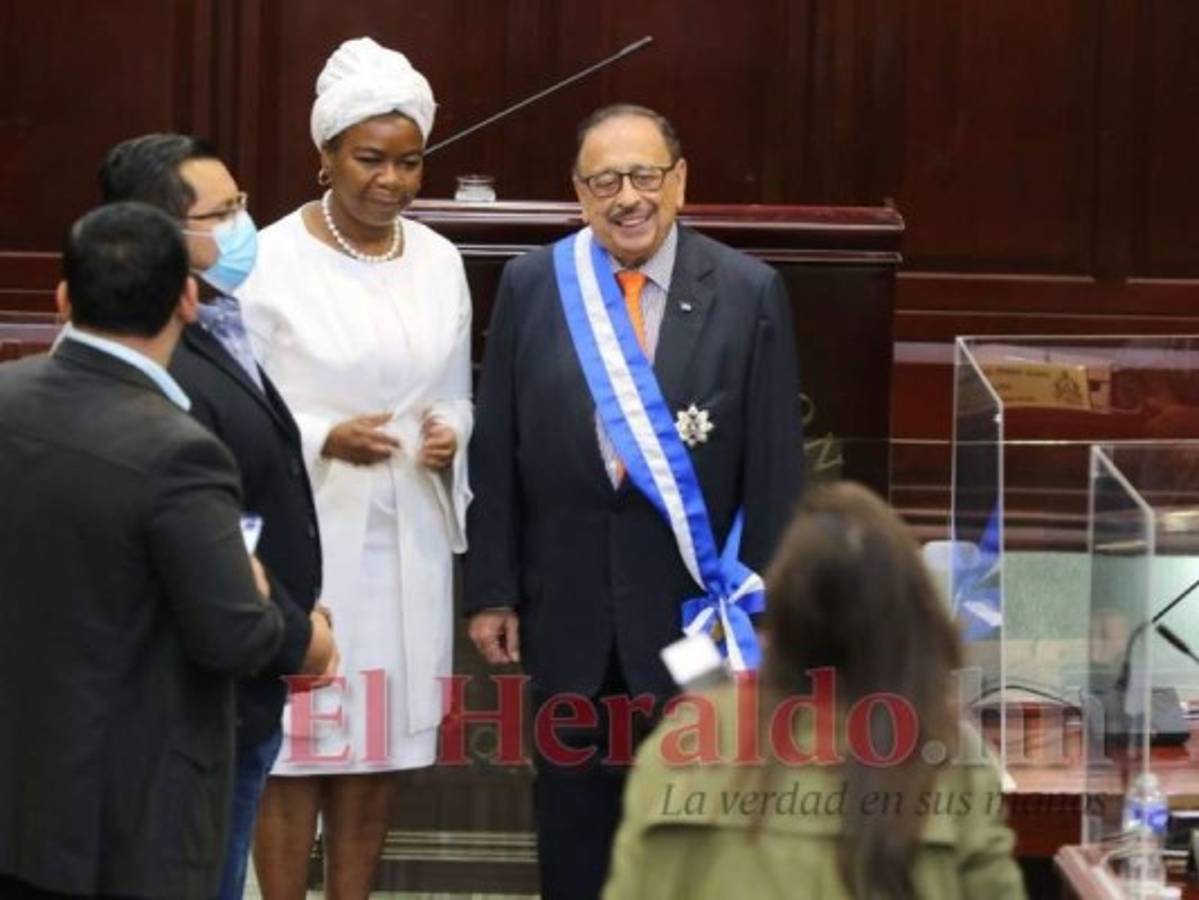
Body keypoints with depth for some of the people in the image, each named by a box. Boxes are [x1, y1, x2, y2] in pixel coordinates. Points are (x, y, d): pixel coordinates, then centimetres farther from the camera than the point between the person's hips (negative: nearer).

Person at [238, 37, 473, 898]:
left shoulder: (440, 261, 8)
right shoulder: (271, 262, -8)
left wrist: (450, 435, -6)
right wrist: (325, 440, -22)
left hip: (408, 537, 5)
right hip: (304, 535, -5)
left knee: (383, 739, 9)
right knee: (296, 742, -2)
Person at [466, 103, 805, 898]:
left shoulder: (750, 293, -5)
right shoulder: (531, 286, 0)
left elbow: (776, 466, -4)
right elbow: (495, 452, 3)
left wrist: (766, 603, -5)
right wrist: (493, 592, 1)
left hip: (693, 600, -2)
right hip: (567, 602, 2)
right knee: (572, 807, 13)